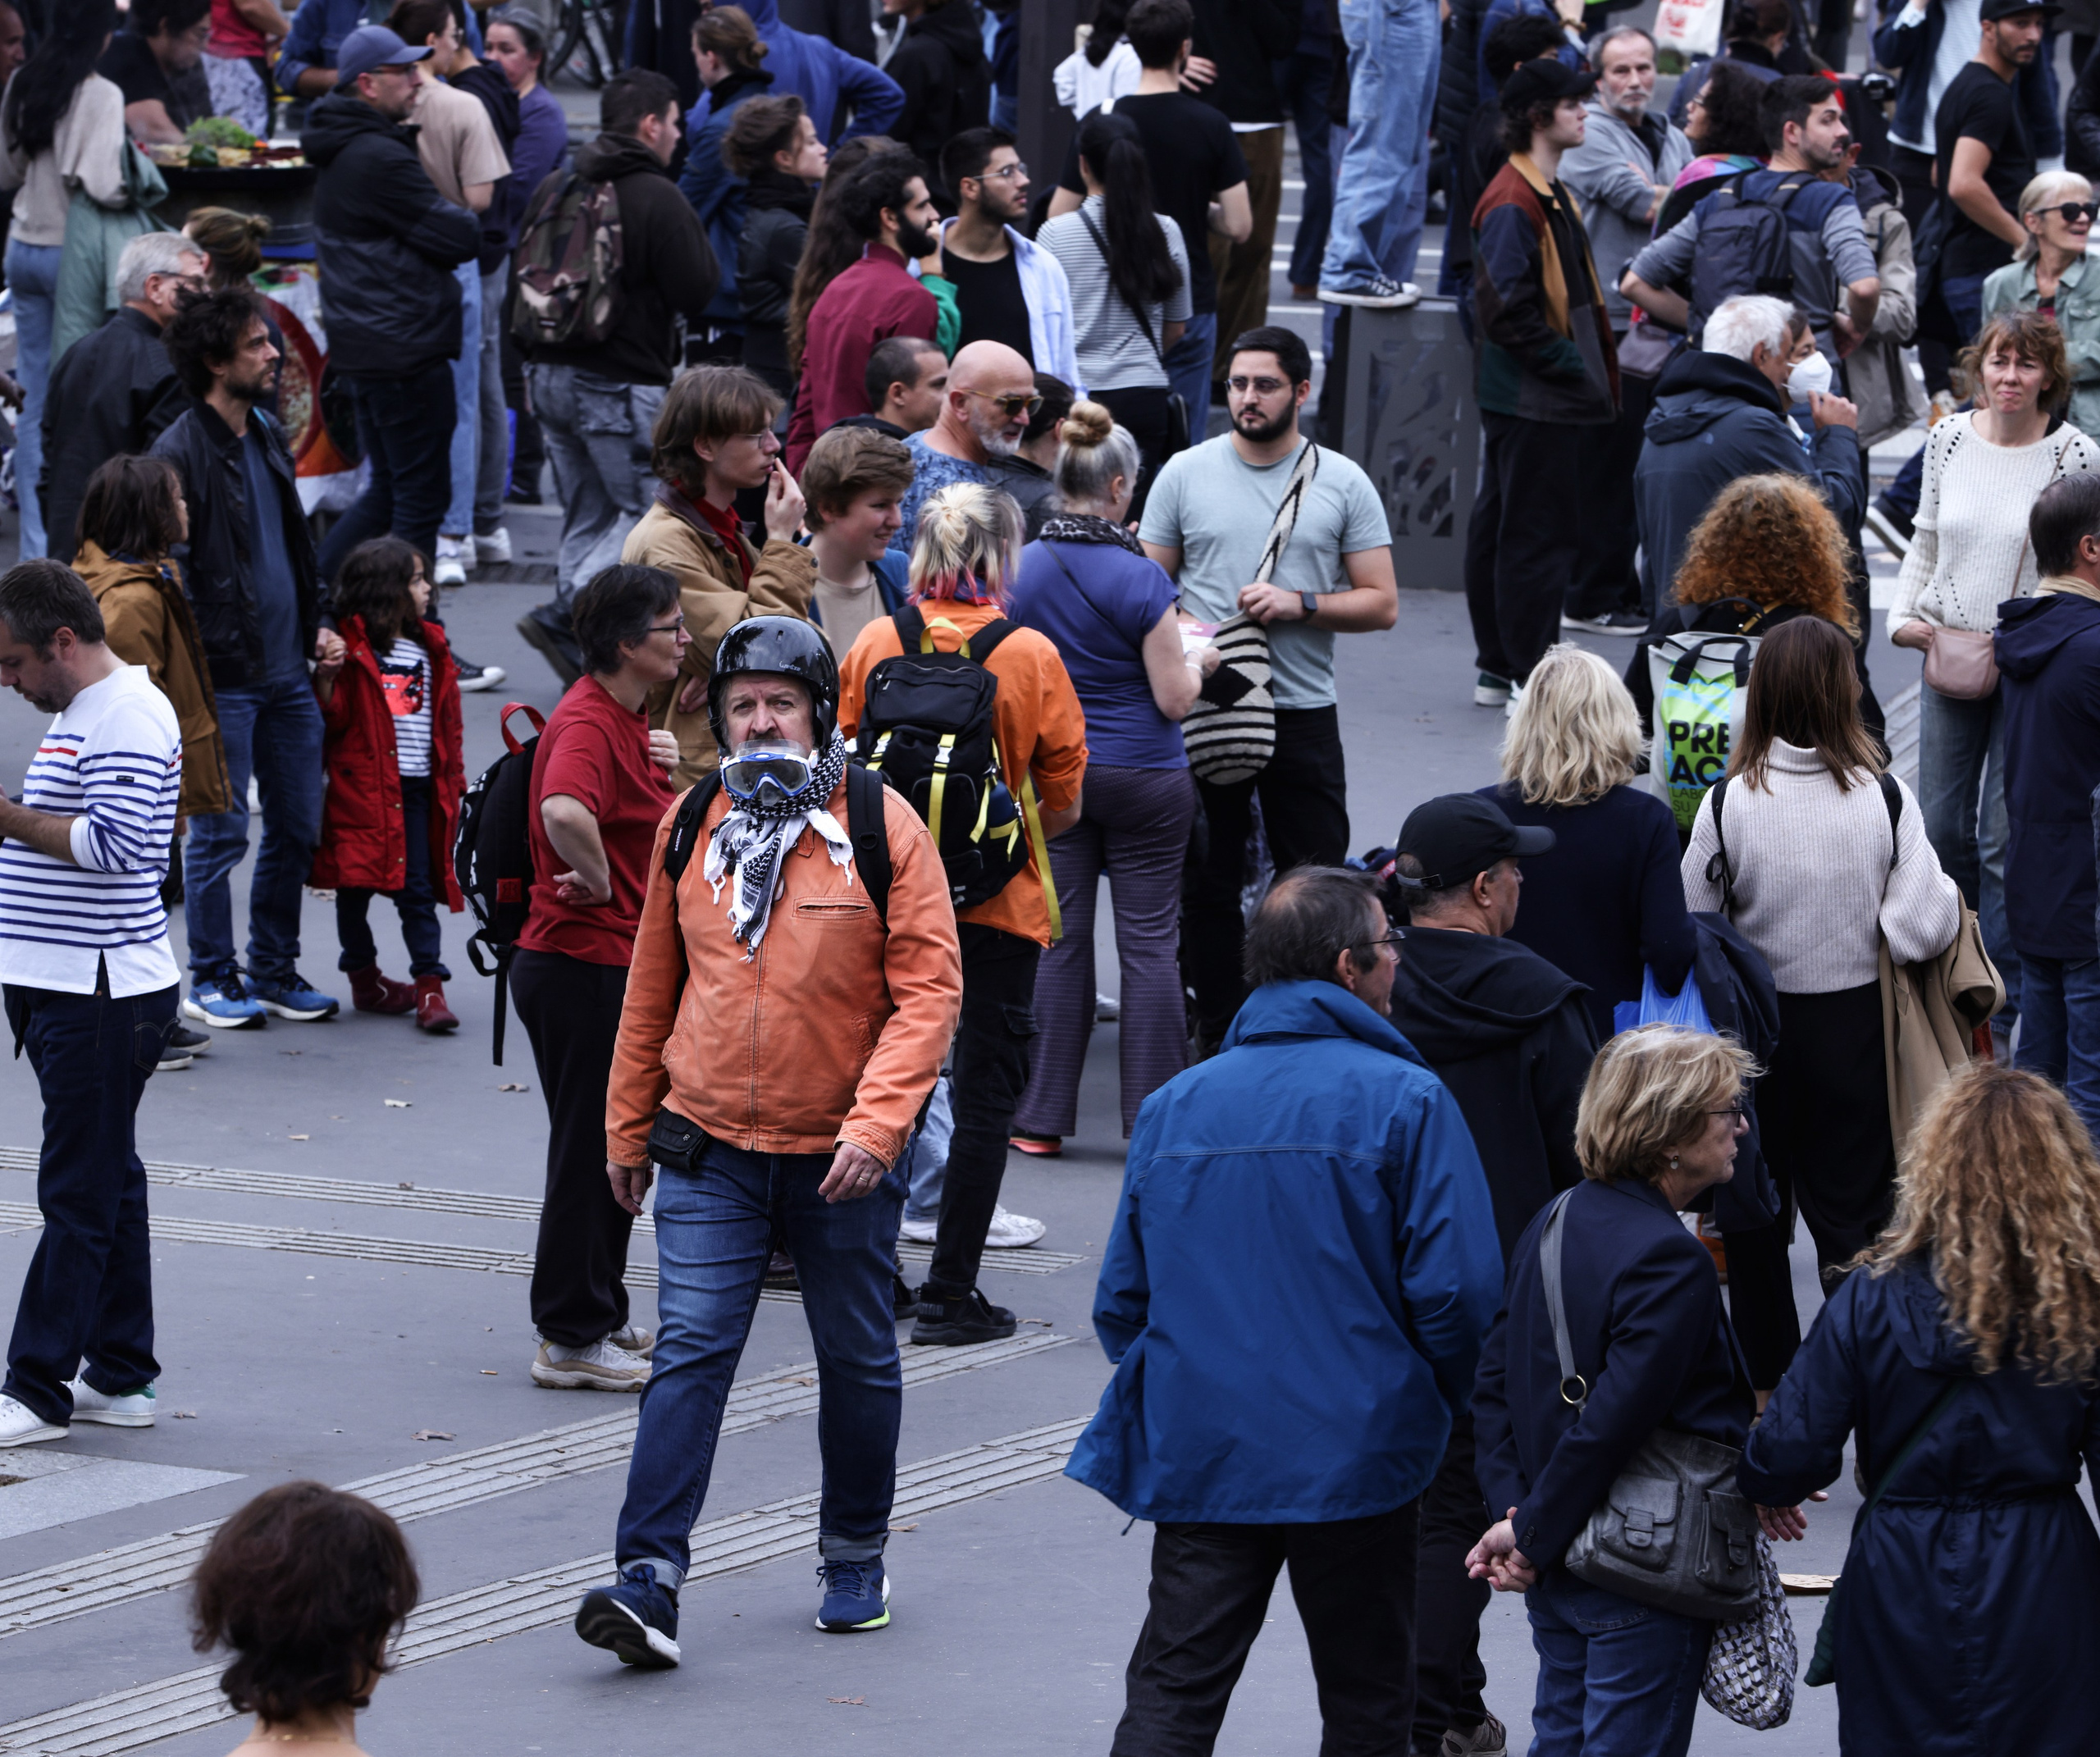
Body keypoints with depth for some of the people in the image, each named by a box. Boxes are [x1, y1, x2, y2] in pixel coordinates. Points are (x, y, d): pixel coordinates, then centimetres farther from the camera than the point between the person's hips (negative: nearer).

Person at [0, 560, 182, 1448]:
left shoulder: (127, 716, -15)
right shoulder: (78, 712, 17)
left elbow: (116, 842, -25)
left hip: (104, 997, -10)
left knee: (78, 1194, -7)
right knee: (109, 1185, 13)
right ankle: (120, 1380, 18)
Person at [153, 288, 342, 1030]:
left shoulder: (268, 437, 12)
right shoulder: (181, 454, -13)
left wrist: (314, 627, 13)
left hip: (287, 671, 8)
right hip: (223, 677, -8)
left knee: (298, 828, 10)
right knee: (220, 833, -1)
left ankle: (274, 969, 23)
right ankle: (212, 979, 11)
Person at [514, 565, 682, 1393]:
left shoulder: (628, 718, 13)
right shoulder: (587, 722, -21)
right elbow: (565, 810, -41)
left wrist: (668, 768, 5)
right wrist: (599, 882, -25)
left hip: (615, 964, 10)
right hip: (585, 969, -10)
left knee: (612, 1149, 18)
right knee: (589, 1153, -3)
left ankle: (599, 1319, 28)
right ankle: (572, 1339, 3)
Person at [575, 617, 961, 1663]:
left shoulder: (883, 829, -7)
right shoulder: (692, 830, 4)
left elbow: (928, 988, -10)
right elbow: (653, 986, 13)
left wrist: (877, 1124, -20)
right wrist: (628, 1126, 14)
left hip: (841, 1158, -1)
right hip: (711, 1150, 1)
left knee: (857, 1360, 13)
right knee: (690, 1351, -10)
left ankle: (855, 1559, 31)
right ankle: (649, 1581, -17)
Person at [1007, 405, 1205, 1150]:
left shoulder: (1024, 569, -3)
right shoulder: (1139, 578, -16)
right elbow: (1173, 698, -11)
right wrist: (1197, 660, 9)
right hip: (1142, 778, -4)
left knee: (1059, 938, 8)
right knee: (1149, 943, 3)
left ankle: (1042, 1117, 9)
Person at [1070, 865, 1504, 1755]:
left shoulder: (1174, 1104, 5)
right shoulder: (1402, 1100, -10)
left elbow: (1122, 1299, 8)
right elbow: (1458, 1289, -14)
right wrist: (1436, 1408, 5)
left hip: (1198, 1450, 3)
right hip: (1360, 1460, -3)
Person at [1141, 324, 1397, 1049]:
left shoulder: (1343, 484, 2)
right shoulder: (1185, 473, 5)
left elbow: (1381, 603, 1)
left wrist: (1301, 604, -14)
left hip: (1303, 713, -1)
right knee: (1207, 887, 6)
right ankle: (1218, 1041, 16)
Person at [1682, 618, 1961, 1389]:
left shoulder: (1729, 803, -15)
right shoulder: (1884, 799, -15)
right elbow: (1923, 931, -18)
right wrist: (1946, 893, 3)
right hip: (1854, 1028, 0)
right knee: (1851, 1209, 9)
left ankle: (1764, 1376, 27)